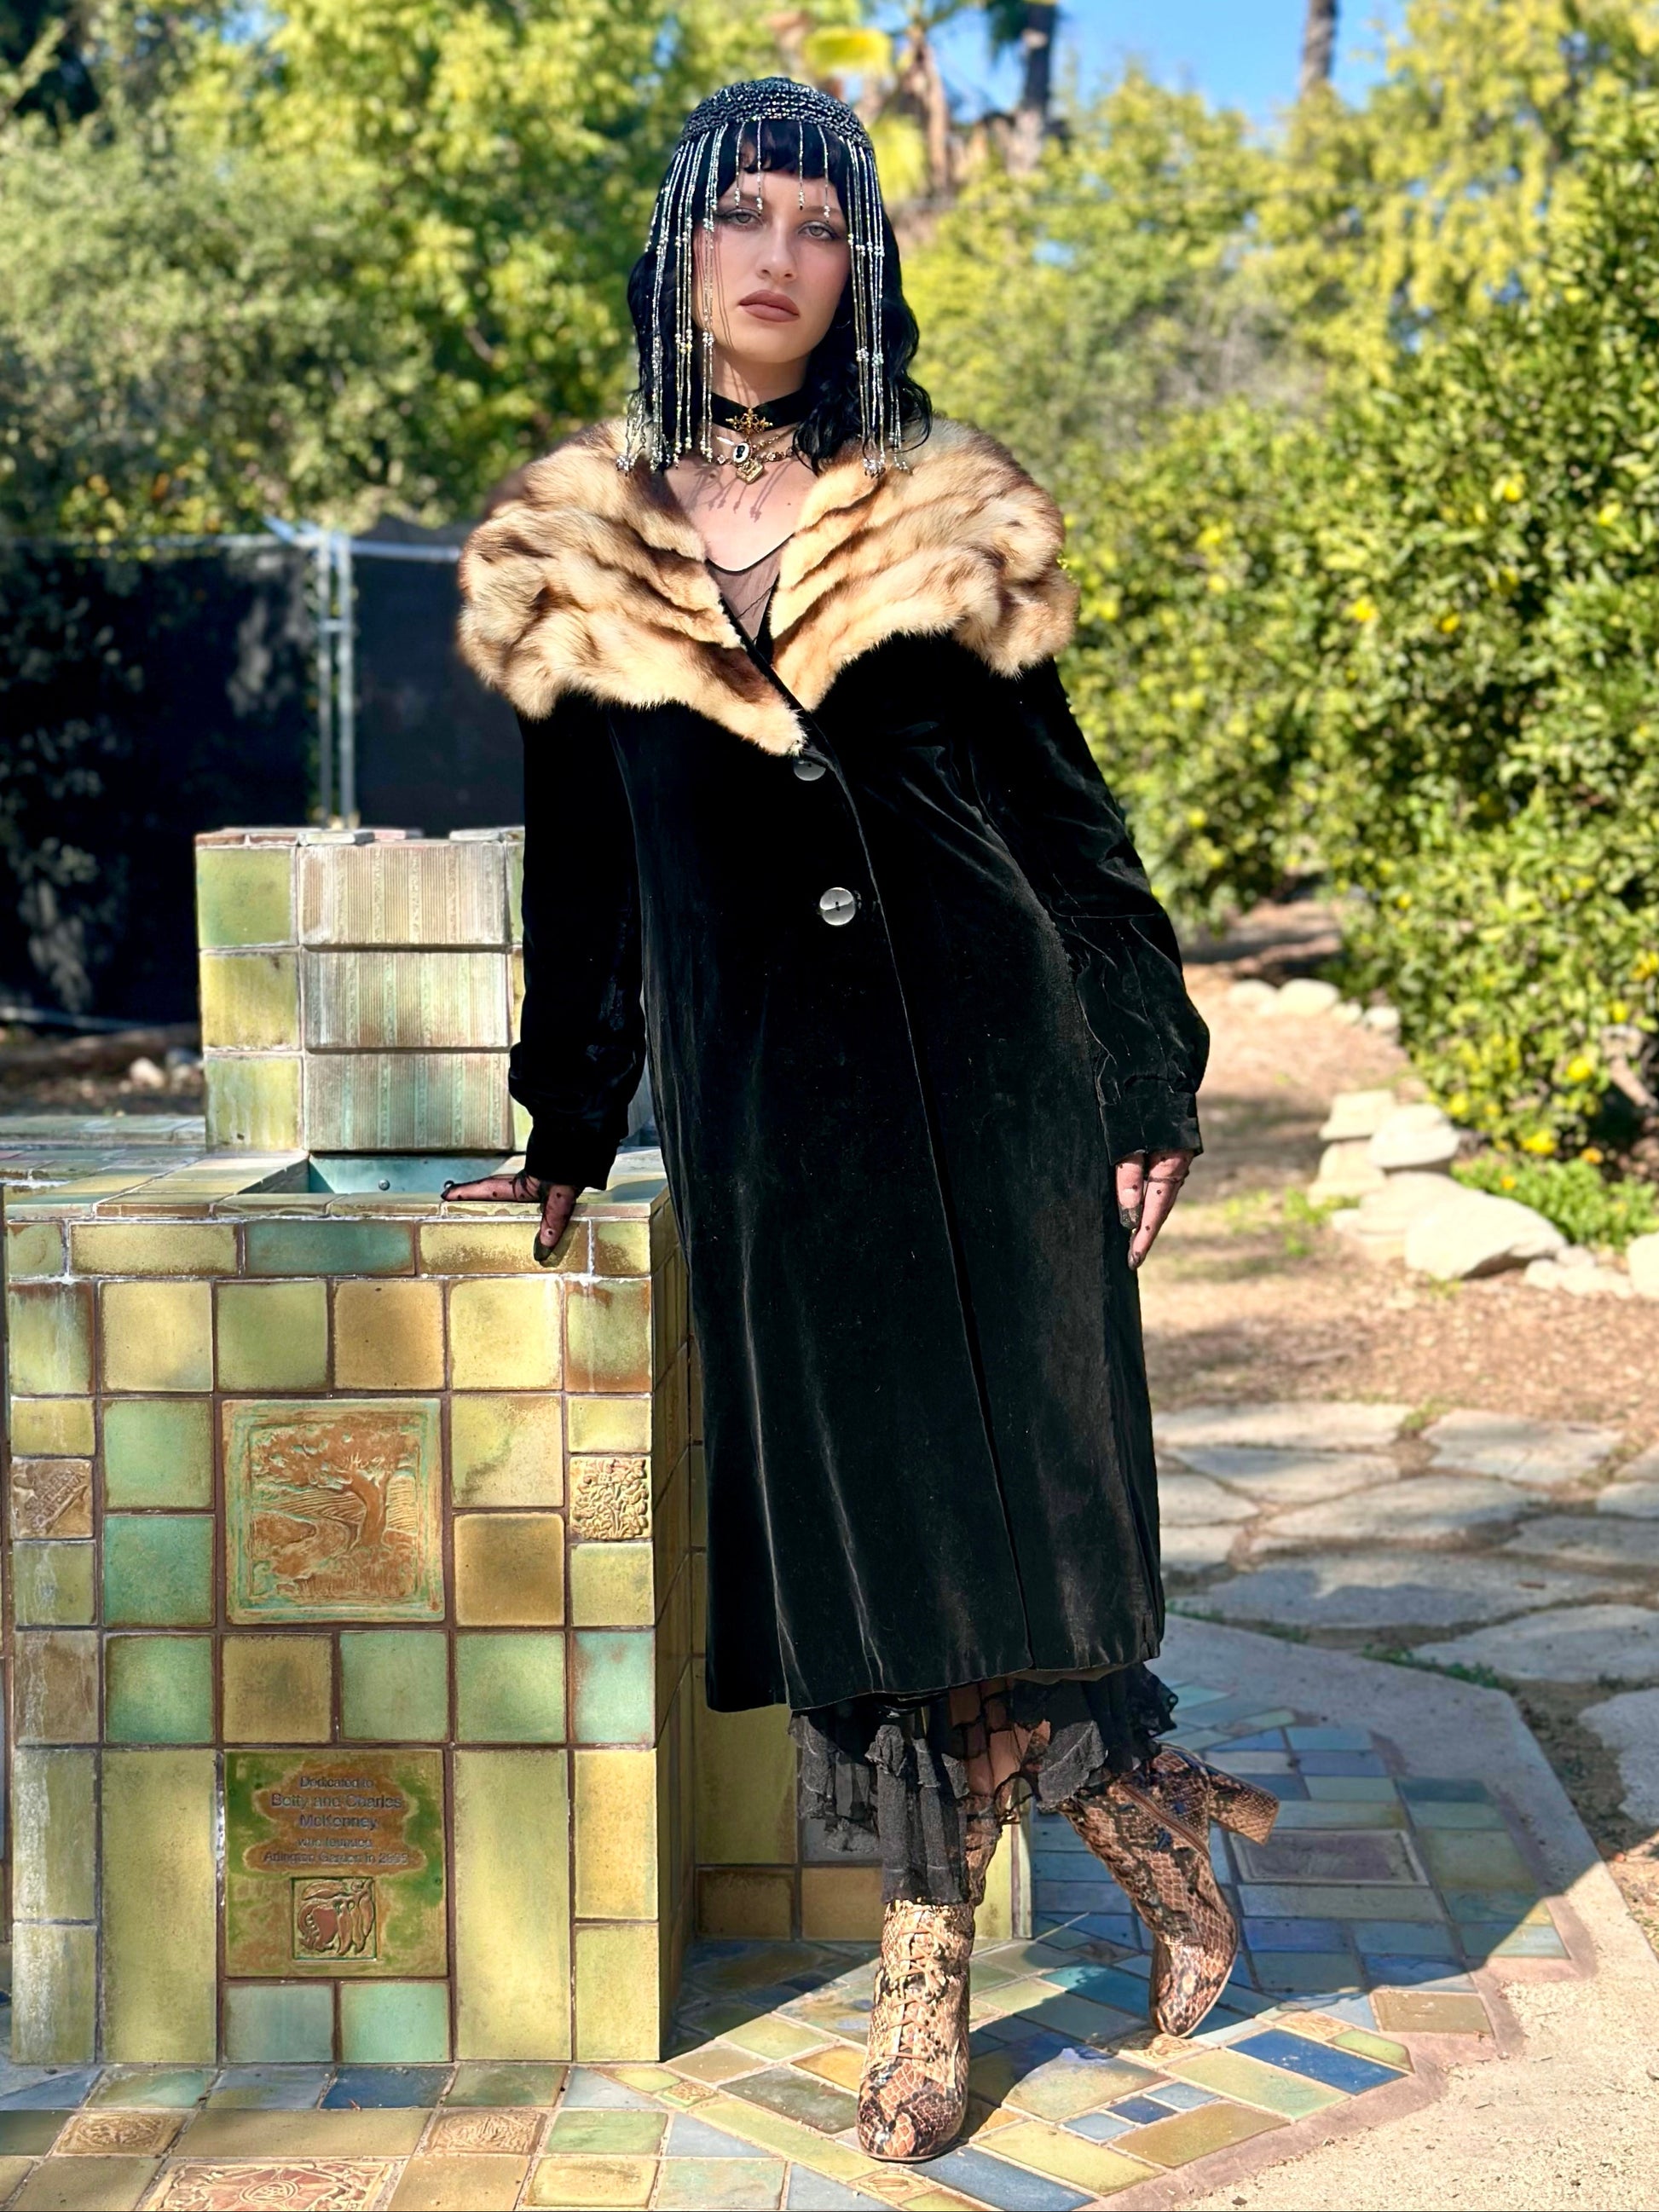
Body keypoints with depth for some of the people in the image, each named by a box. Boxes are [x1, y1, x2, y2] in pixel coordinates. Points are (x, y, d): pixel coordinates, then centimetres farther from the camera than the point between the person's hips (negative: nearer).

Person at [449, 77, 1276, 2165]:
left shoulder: (946, 522, 5)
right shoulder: (576, 549, 8)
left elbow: (1061, 806, 7)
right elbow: (581, 870, 14)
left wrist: (1149, 1084, 3)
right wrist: (565, 1129, 17)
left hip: (979, 1069, -1)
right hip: (760, 1103, 2)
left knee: (988, 1478, -1)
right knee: (846, 1510, 3)